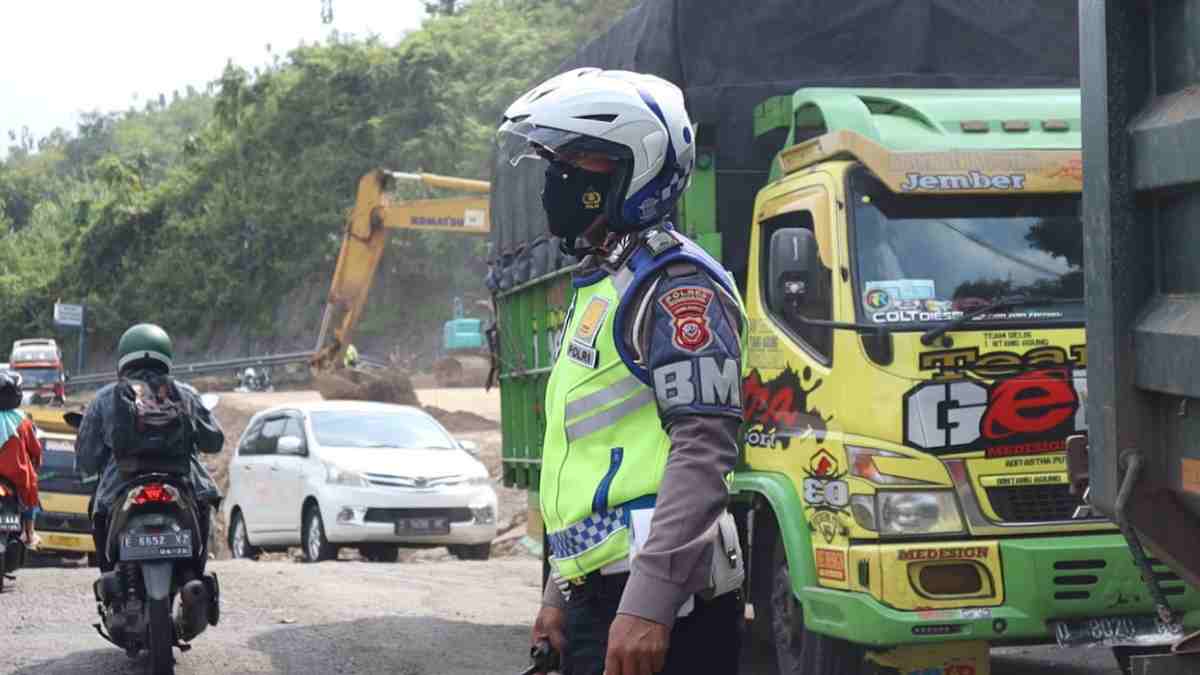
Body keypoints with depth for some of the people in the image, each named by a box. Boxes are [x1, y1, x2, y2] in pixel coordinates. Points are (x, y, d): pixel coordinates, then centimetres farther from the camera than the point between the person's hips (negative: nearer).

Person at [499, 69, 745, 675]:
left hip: (652, 601, -10)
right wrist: (560, 592, 25)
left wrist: (648, 603, -28)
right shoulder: (599, 290, 22)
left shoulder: (677, 287, -10)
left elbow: (703, 449, -20)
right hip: (597, 592, 10)